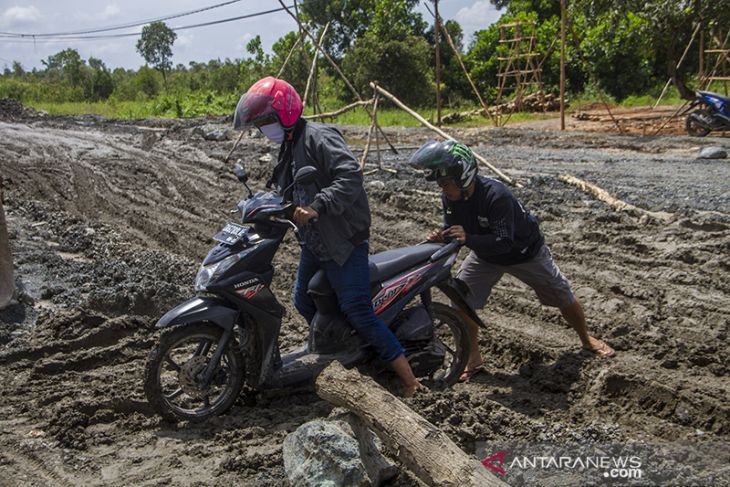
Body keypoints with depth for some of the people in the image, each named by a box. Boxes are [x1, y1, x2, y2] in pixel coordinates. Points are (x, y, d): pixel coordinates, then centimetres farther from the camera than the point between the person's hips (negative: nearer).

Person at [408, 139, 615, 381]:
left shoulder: (495, 195, -39)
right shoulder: (450, 197, -20)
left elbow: (503, 243, -41)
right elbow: (453, 229, -9)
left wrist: (468, 238, -53)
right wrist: (440, 236, -32)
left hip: (525, 252, -5)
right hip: (485, 256, 5)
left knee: (564, 298, 10)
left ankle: (586, 339, 39)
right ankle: (473, 359, 6)